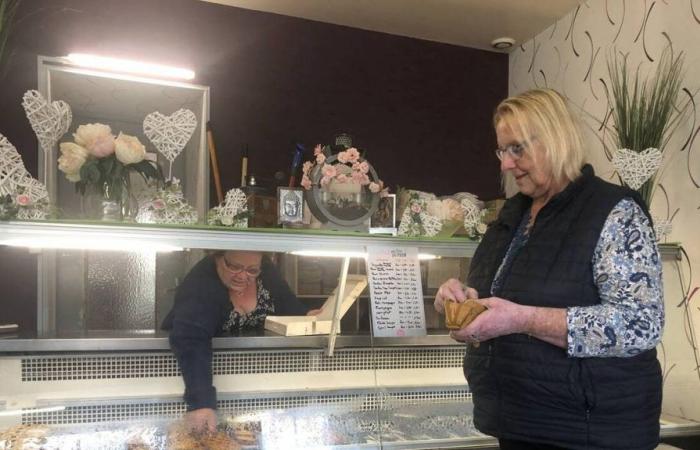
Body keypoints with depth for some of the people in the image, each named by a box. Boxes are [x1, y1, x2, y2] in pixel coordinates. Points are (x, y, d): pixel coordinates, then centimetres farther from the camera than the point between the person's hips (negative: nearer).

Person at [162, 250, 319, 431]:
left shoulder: (267, 270, -16)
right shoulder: (200, 284, -34)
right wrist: (201, 402, -58)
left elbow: (285, 301, 1)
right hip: (206, 361, -4)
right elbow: (191, 341, -46)